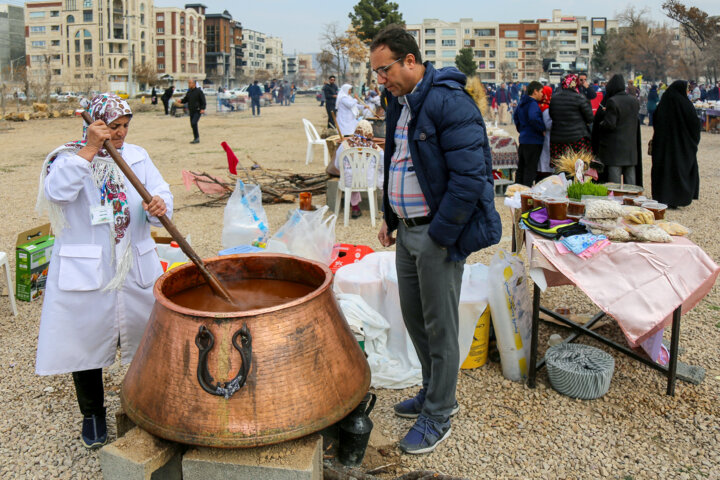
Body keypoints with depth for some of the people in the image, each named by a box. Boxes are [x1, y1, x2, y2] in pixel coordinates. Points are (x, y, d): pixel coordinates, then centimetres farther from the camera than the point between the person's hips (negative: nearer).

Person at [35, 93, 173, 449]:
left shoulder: (136, 156, 9)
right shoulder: (68, 157, -2)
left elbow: (160, 191, -1)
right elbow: (58, 191, -22)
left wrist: (159, 205, -24)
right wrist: (90, 149, -24)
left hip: (135, 268, 3)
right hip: (84, 270, -3)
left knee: (147, 335, 10)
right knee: (86, 338, 7)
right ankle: (92, 412, 28)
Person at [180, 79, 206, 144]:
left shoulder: (199, 91, -8)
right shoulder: (189, 92, 12)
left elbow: (203, 101, -10)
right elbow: (185, 99, 16)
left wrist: (202, 109, -20)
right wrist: (181, 101, -5)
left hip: (197, 111, -7)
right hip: (191, 111, 7)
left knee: (194, 123, -20)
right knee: (192, 124, 8)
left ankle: (197, 138, -12)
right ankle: (196, 139, 17)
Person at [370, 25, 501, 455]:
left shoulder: (450, 103, -19)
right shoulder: (400, 102, 11)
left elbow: (469, 178, -23)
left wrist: (438, 237, -20)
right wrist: (391, 218, 15)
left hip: (438, 233, -9)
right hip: (408, 230, 9)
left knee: (439, 327, 3)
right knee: (413, 317, 18)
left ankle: (438, 418, 18)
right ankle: (435, 393, 37)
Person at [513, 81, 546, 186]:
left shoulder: (522, 103, 13)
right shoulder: (533, 104, -16)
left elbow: (515, 117, 26)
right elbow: (533, 118, -33)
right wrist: (542, 129, -21)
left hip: (523, 140, 9)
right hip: (533, 142, -9)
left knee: (521, 168, 15)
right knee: (531, 169, -3)